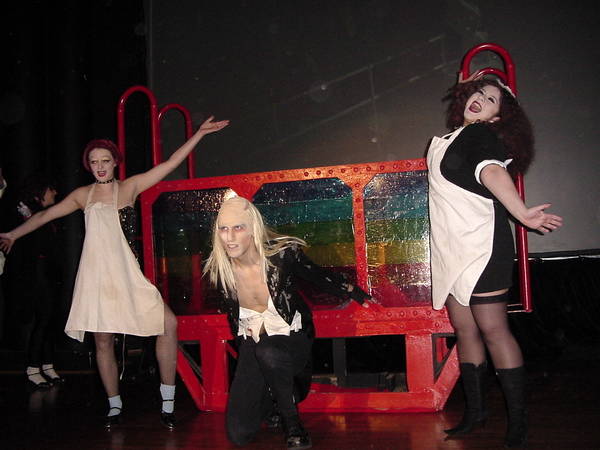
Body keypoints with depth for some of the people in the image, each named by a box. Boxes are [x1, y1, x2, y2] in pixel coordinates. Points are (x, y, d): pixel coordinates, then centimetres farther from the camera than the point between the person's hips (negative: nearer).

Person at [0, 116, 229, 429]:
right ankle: (114, 407, 22)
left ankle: (168, 401, -4)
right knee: (103, 341, 5)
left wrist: (199, 133, -4)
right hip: (96, 276, 2)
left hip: (126, 274, -2)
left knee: (168, 323, -17)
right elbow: (45, 215, 20)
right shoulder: (83, 195, 9)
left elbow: (170, 164, 0)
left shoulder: (130, 187, 4)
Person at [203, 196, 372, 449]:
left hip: (291, 336, -3)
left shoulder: (282, 253, -19)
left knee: (267, 352, -41)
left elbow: (317, 276, 2)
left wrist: (350, 292, 9)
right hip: (252, 345, 3)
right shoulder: (219, 271, -11)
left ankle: (292, 424, -14)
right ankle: (272, 398, 26)